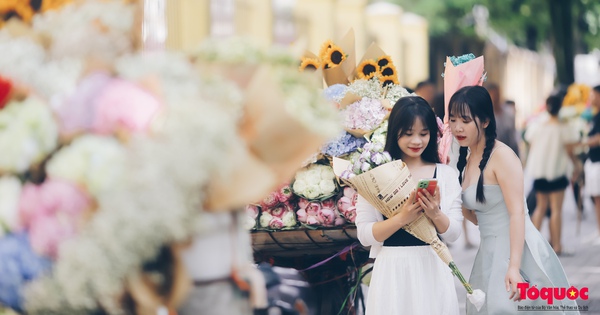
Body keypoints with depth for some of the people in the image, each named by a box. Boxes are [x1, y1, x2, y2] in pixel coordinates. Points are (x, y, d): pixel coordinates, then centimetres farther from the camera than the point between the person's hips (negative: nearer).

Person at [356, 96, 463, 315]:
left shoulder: (446, 174, 4)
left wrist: (435, 214, -18)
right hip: (392, 271, -1)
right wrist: (401, 218, -21)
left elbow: (453, 233, 1)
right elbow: (364, 235, -7)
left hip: (432, 270, 2)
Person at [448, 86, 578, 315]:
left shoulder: (502, 156, -15)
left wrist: (514, 267, -28)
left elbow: (517, 213, -21)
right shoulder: (466, 160, 9)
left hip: (518, 252, -8)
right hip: (489, 253, 8)